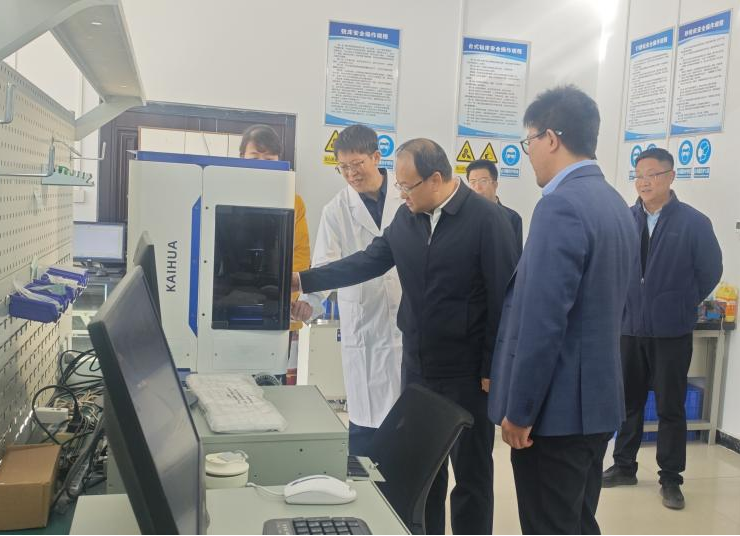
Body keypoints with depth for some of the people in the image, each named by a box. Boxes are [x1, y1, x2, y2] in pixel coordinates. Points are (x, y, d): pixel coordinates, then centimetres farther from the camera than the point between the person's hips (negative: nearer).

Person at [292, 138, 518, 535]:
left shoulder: (488, 219, -12)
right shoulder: (406, 218, 4)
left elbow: (503, 297, -12)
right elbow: (366, 263, 6)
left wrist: (493, 369, -12)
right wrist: (302, 280, -1)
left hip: (466, 372, -5)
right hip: (417, 367, 5)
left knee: (471, 473, 10)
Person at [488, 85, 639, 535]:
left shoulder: (561, 205, -19)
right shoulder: (618, 205, 10)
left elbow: (542, 321, -24)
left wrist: (519, 410, -15)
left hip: (557, 406, -9)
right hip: (598, 400, 9)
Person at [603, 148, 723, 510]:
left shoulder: (694, 222, -8)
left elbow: (710, 271, 0)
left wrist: (681, 305, 7)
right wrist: (626, 301, 7)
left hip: (671, 330, -3)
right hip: (630, 327, 3)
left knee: (671, 407, 7)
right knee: (628, 401, 14)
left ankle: (670, 479, 20)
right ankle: (624, 466, 29)